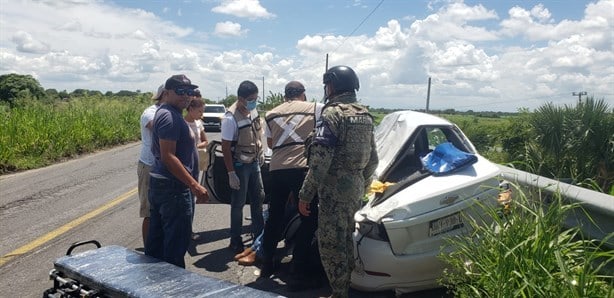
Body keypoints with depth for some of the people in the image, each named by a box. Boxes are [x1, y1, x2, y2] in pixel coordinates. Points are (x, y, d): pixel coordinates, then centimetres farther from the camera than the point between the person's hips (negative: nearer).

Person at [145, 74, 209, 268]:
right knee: (176, 243, -3)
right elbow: (168, 157, -24)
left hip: (159, 184, 11)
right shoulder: (170, 116, -16)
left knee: (156, 241, 18)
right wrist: (194, 185, -26)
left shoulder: (165, 113, 16)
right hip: (174, 187, -11)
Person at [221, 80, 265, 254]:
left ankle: (258, 233, 34)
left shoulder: (253, 110, -2)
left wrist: (260, 152, 13)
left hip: (254, 162, 7)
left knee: (258, 198, 16)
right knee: (238, 203, 4)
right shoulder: (231, 118, -23)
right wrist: (231, 173, -19)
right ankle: (235, 241, 19)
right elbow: (225, 147, -20)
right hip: (239, 165, -7)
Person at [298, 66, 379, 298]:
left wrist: (305, 194, -15)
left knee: (330, 244, 0)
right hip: (355, 187, 9)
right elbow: (373, 159, 15)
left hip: (334, 189, -9)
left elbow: (320, 160, -19)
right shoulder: (365, 115, 11)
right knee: (345, 241, 20)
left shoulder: (332, 113, -13)